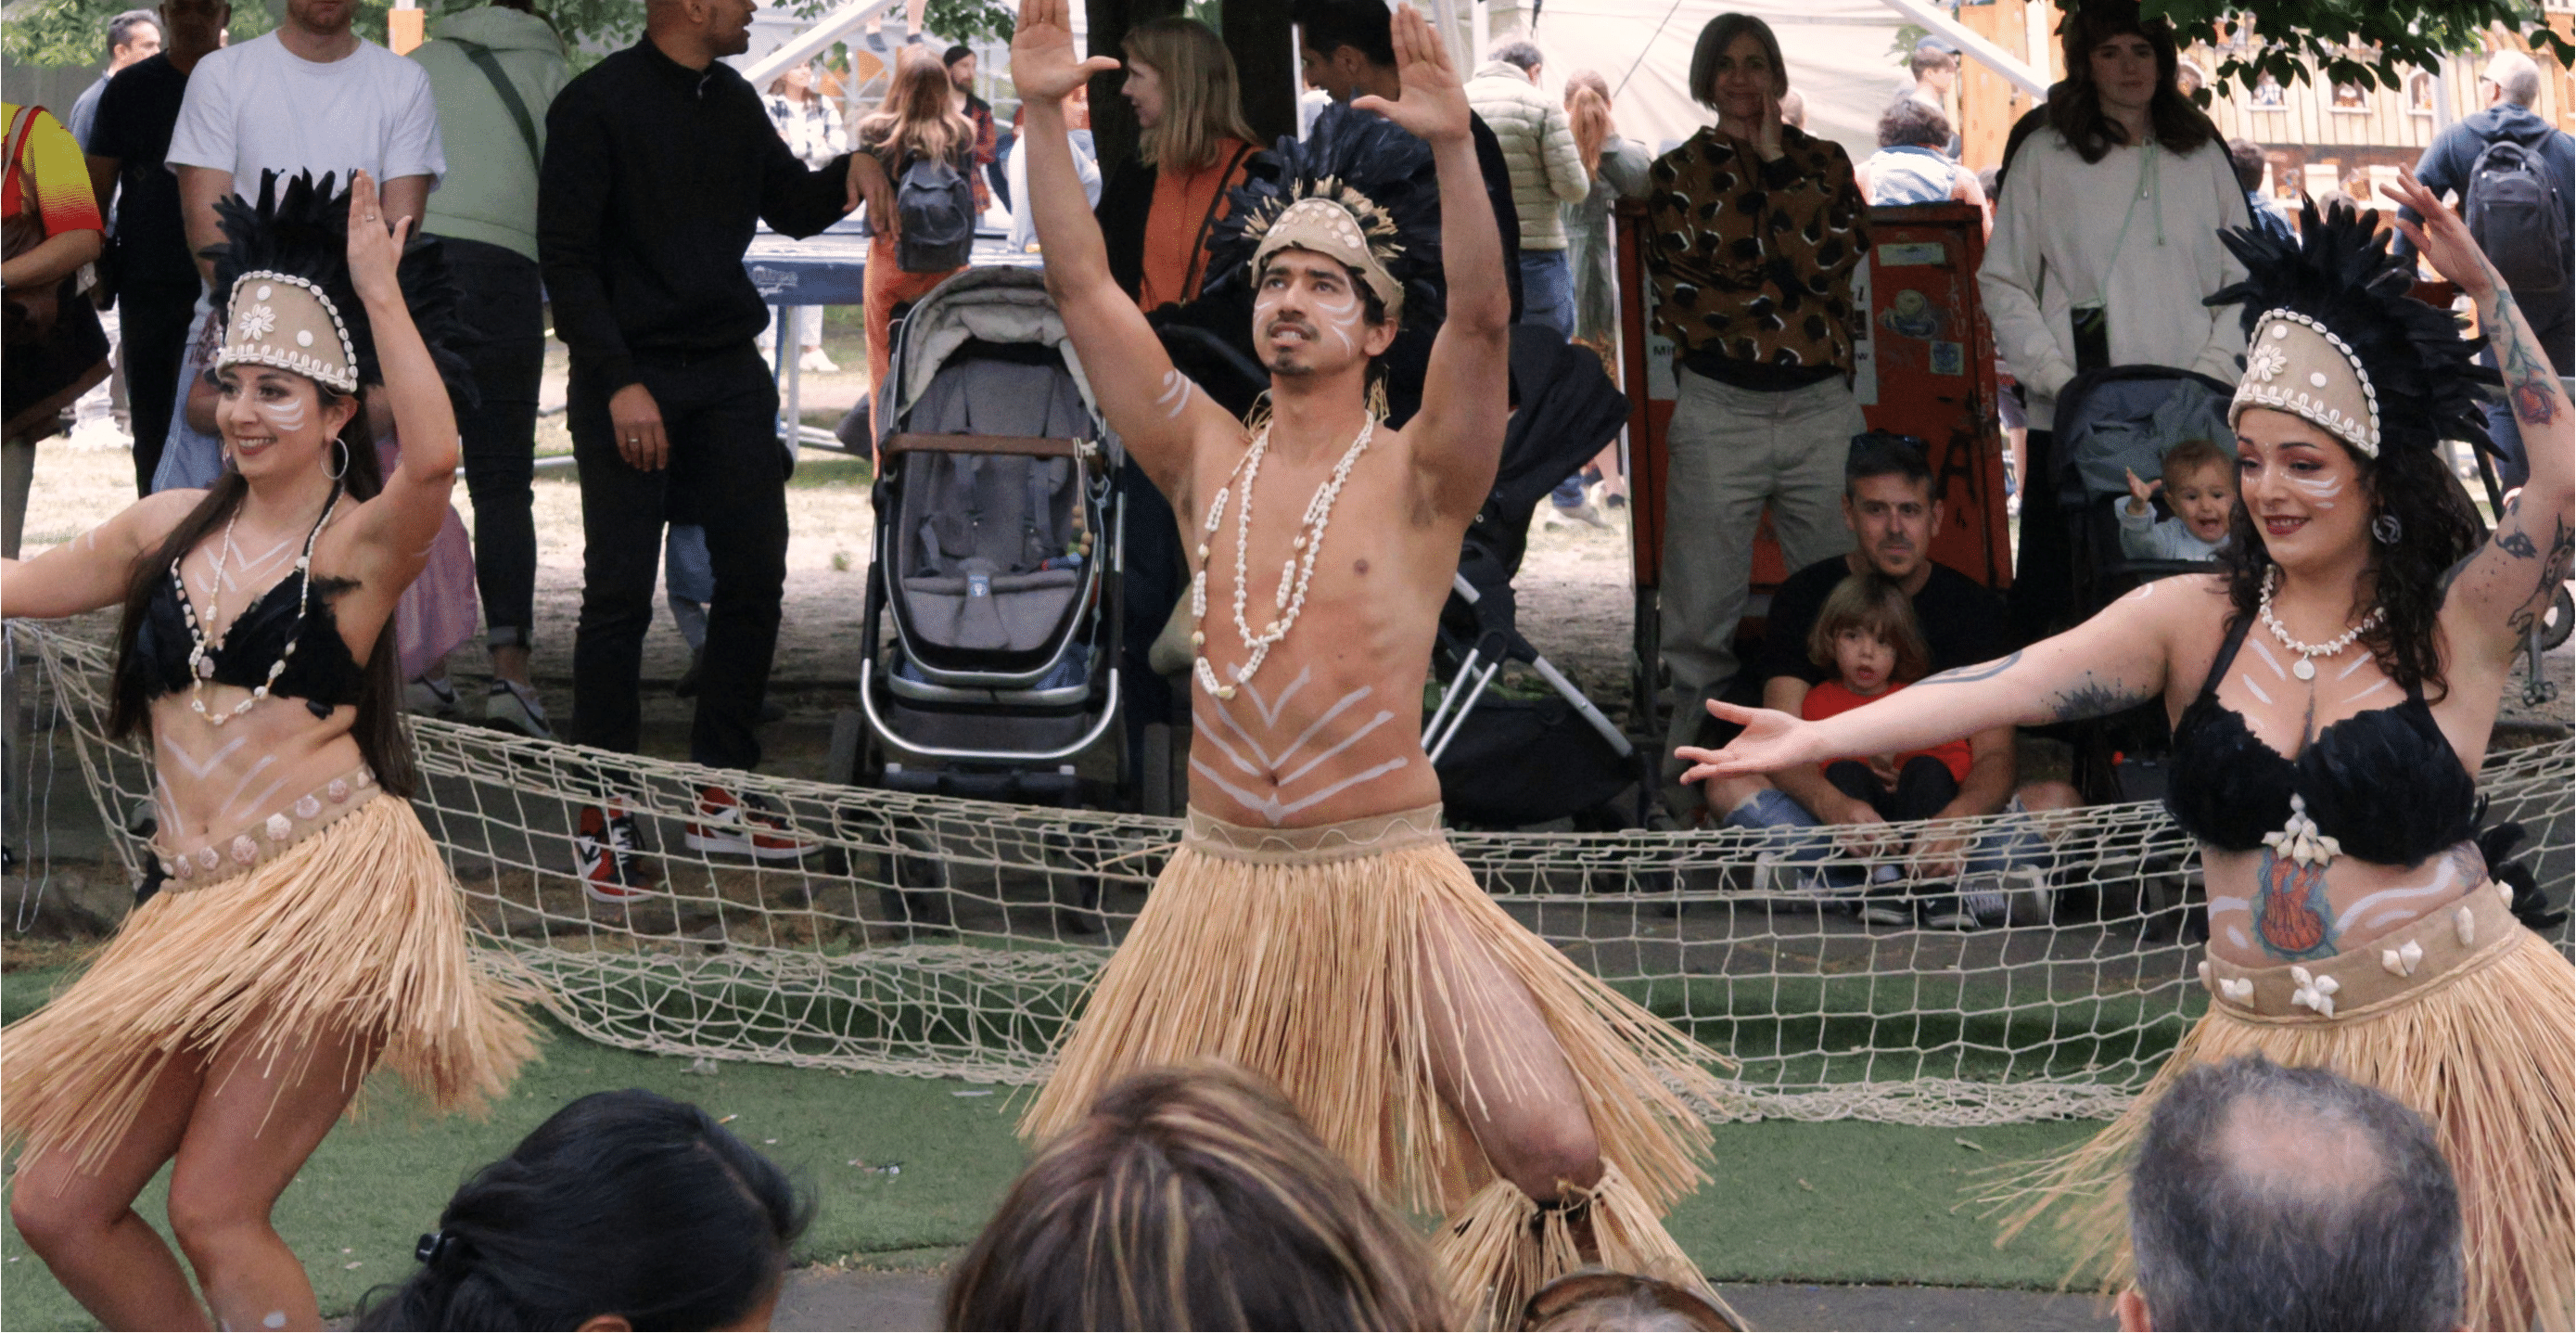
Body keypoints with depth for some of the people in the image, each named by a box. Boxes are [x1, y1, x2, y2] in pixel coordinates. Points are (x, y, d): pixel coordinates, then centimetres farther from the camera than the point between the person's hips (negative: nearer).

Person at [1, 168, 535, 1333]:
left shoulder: (359, 541, -4)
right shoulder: (175, 527, 14)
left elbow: (433, 457, -26)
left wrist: (379, 290, -23)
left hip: (326, 894, -7)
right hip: (192, 908, 7)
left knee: (214, 1212, -10)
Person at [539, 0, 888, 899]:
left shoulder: (734, 103, 12)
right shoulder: (596, 104, -9)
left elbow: (792, 209, 23)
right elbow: (565, 257, -12)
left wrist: (852, 170, 1)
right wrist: (618, 382, -19)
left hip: (730, 376, 7)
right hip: (631, 379, -7)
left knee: (754, 581, 7)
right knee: (620, 596, -4)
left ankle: (718, 801, 18)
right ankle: (604, 818, 2)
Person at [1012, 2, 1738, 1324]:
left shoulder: (1416, 475, -2)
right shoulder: (1206, 460, 8)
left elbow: (1483, 318, -19)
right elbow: (1081, 285, 3)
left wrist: (1452, 147, -32)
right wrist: (1039, 112, -6)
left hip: (1385, 880, -4)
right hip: (1219, 881, 4)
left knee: (1558, 1152, -18)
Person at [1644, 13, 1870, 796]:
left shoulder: (1822, 163, 12)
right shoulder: (1677, 173, 9)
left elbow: (1830, 259, -7)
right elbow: (1680, 297, -3)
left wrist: (1775, 159, -5)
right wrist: (1789, 297, -5)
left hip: (1821, 409, 1)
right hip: (1719, 413, -1)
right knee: (1703, 621, -1)